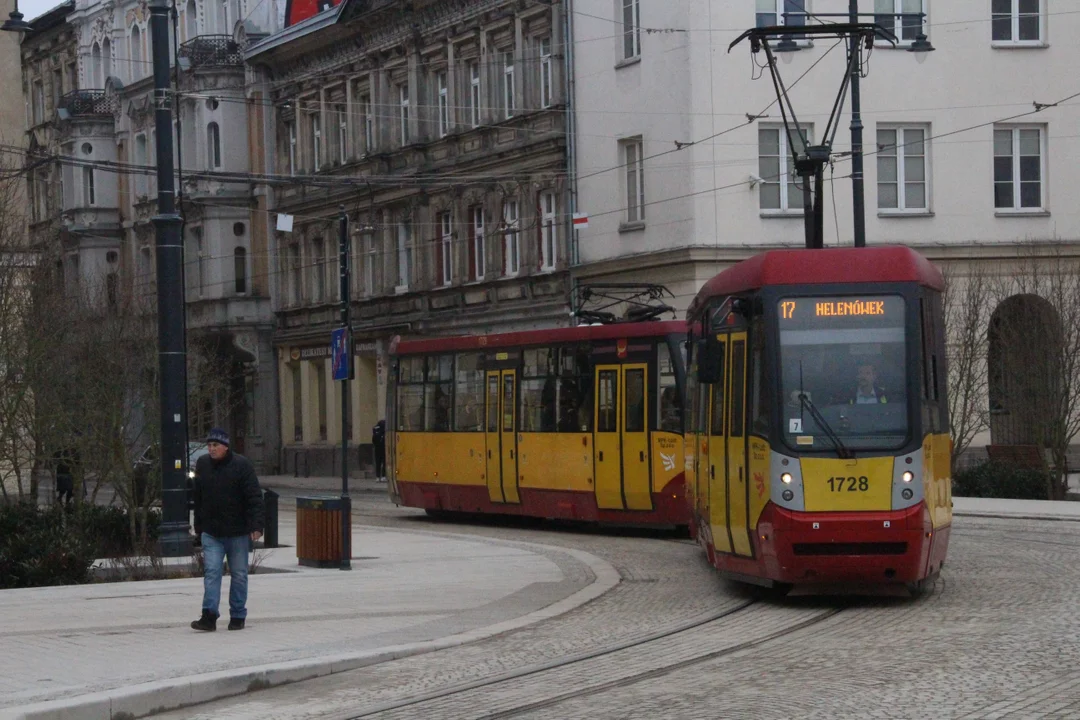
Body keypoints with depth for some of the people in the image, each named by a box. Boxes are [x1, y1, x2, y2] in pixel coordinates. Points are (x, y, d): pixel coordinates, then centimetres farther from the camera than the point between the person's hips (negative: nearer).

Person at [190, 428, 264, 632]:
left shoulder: (241, 465, -9)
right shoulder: (202, 465, 5)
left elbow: (254, 498, -12)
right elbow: (197, 498, 14)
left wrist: (256, 525, -20)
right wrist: (199, 527, 13)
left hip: (238, 532, -3)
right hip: (211, 532, 3)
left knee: (239, 575, 6)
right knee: (211, 572, -8)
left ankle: (237, 617, 15)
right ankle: (209, 616, -14)